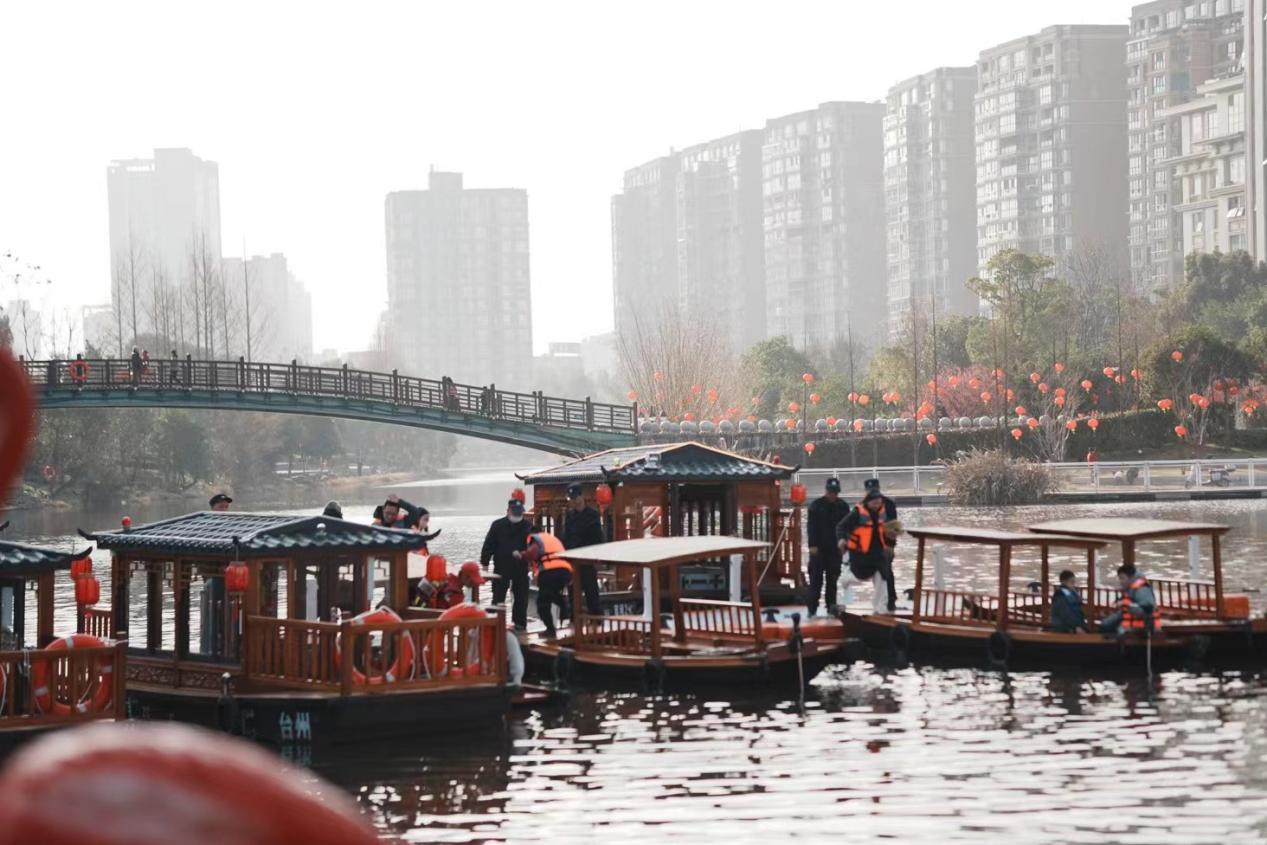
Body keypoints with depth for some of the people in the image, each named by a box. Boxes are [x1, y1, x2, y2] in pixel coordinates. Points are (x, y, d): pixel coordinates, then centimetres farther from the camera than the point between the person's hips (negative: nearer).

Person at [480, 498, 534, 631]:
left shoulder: (528, 526, 1)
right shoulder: (498, 525, -3)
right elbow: (488, 545, -4)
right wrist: (484, 562, -9)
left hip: (520, 568, 2)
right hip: (501, 567, -2)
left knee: (521, 597, 7)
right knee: (498, 596, 1)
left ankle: (520, 623, 17)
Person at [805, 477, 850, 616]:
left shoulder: (843, 506, 6)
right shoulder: (816, 505, -2)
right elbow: (811, 526, -5)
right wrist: (812, 545, -13)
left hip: (835, 548, 2)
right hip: (819, 548, -2)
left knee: (833, 579, 5)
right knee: (816, 578, -3)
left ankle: (831, 607, 10)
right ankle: (812, 608, 0)